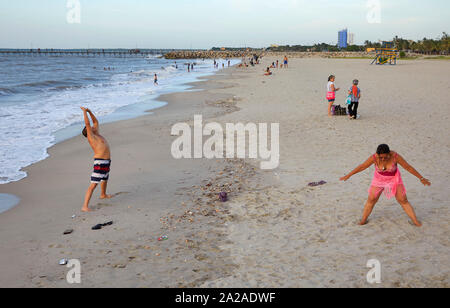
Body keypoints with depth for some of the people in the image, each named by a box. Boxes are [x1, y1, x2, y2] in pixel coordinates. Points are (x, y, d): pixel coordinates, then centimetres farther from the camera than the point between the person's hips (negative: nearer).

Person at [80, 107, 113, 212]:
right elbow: (87, 123, -20)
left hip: (106, 161, 10)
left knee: (105, 178, 33)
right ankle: (85, 206, -18)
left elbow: (95, 121, 23)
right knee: (93, 185, -14)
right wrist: (84, 111, -10)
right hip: (99, 162, -10)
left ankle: (103, 195, 59)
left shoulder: (97, 134, 12)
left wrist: (90, 111, 14)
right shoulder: (91, 137, -10)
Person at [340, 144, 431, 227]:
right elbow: (362, 166, -15)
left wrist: (421, 178, -18)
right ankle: (363, 220, 17)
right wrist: (349, 175, -10)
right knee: (371, 200, 1)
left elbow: (408, 167, -21)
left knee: (403, 201, -3)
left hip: (394, 179, -1)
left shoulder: (395, 156, -29)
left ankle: (416, 222, 7)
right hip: (379, 179, 1)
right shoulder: (374, 157, -26)